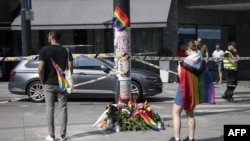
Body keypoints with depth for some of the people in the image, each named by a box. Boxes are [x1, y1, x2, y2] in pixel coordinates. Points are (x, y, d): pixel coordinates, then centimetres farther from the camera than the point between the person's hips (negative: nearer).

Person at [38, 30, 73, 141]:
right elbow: (70, 68, -5)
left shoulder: (44, 50, -7)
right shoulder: (66, 51, 1)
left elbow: (41, 69, -14)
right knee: (63, 108, 8)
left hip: (49, 84, -2)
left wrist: (42, 82, -1)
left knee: (50, 109, 6)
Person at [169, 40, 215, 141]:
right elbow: (205, 77, 9)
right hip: (195, 90, 7)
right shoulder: (201, 61, 3)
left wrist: (179, 68, -1)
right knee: (190, 114, 18)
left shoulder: (187, 61, -19)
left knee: (176, 113, 2)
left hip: (185, 89, -7)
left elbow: (181, 76, -16)